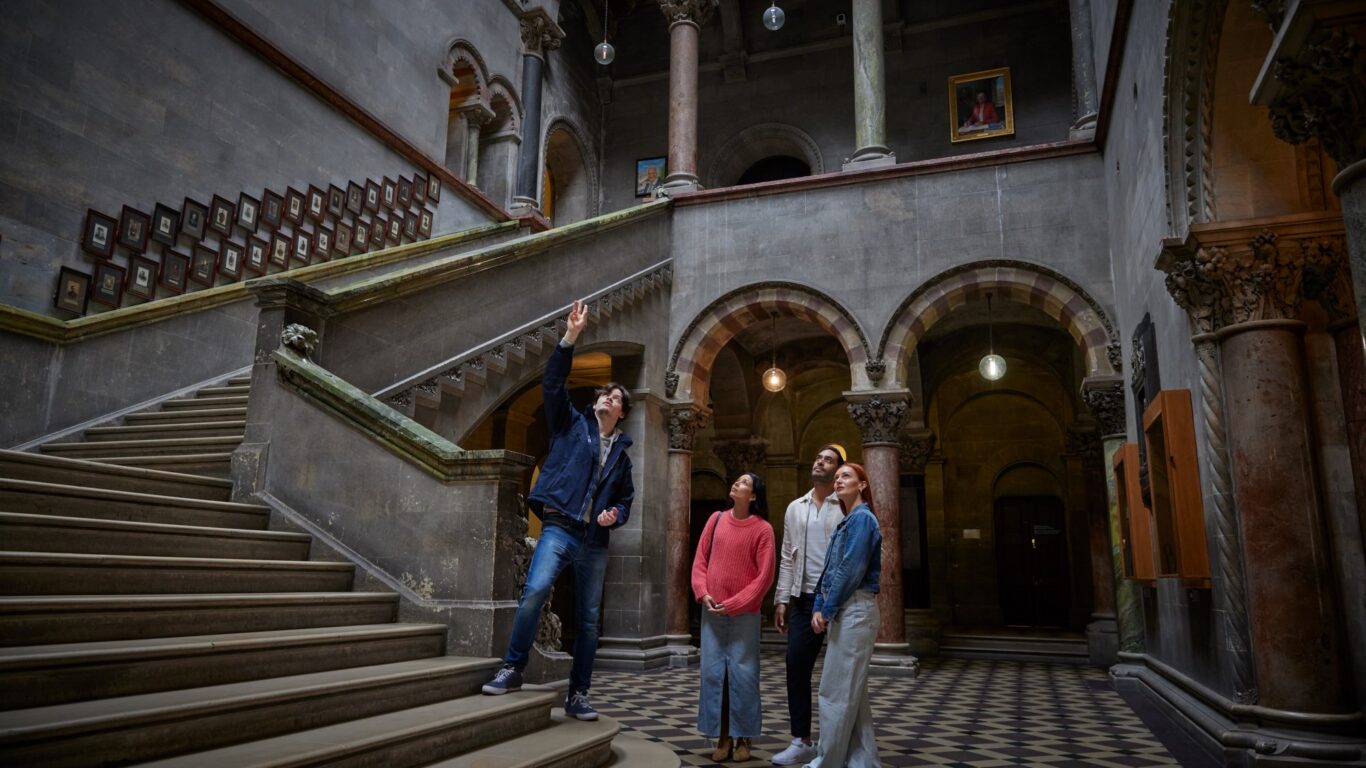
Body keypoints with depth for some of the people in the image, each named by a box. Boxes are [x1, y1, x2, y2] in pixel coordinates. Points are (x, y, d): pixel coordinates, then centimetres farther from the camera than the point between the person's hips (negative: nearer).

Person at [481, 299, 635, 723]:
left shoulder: (621, 454, 18)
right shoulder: (572, 425, 8)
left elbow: (626, 497, 25)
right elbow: (553, 383, -4)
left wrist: (616, 514, 1)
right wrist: (571, 336, -12)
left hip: (595, 540, 4)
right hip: (560, 528, -4)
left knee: (589, 619, 5)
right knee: (535, 590, -27)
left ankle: (577, 695, 16)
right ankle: (512, 668, -11)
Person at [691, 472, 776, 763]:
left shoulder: (762, 529, -5)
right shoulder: (716, 520, 7)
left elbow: (764, 576, -8)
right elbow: (700, 560, 9)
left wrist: (733, 604, -12)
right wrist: (703, 593, -5)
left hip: (744, 614, -3)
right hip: (712, 612, 4)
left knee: (742, 674, -1)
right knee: (713, 673, 3)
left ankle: (743, 738, 12)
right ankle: (722, 737, 13)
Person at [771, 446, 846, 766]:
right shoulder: (795, 508, 12)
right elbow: (787, 557, 12)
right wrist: (782, 599, 6)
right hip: (804, 598, 4)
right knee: (796, 665, 2)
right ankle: (801, 742, 13)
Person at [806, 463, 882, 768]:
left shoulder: (863, 518, -11)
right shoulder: (846, 522, 17)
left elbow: (851, 571, -17)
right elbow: (830, 570, 14)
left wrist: (827, 610, -13)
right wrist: (818, 607, 4)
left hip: (855, 611, -9)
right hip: (844, 612, 9)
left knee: (836, 691, -3)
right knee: (853, 692, 13)